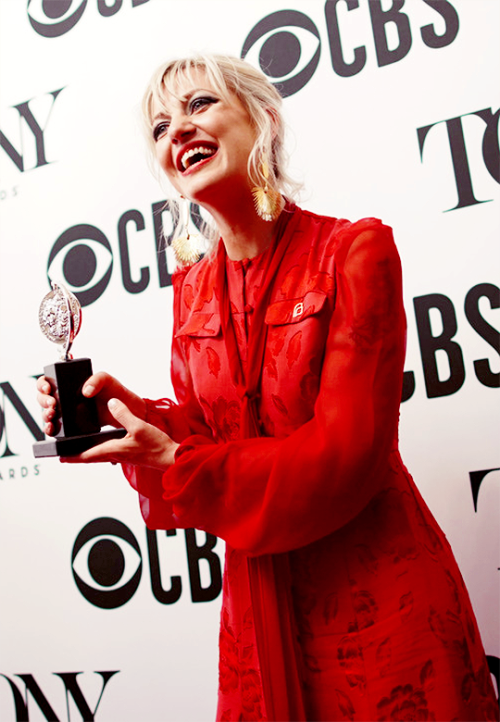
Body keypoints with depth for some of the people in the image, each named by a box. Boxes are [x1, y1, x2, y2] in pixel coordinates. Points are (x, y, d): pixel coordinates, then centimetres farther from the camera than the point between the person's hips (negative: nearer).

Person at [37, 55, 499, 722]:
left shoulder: (355, 250, -14)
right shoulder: (192, 290, 3)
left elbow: (346, 449, -19)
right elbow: (203, 431, 6)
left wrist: (176, 467, -23)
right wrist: (132, 411, -13)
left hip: (377, 586, -4)